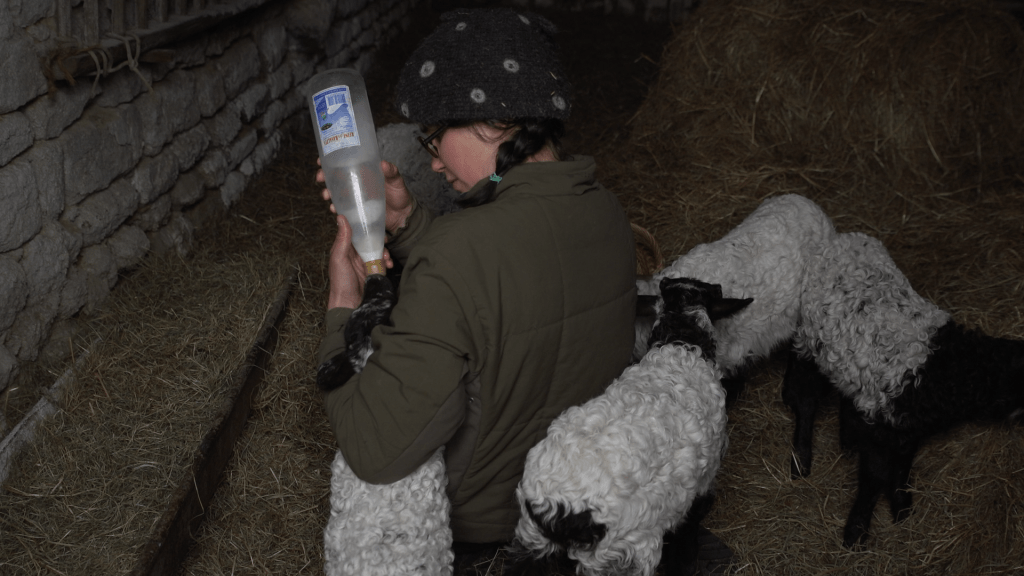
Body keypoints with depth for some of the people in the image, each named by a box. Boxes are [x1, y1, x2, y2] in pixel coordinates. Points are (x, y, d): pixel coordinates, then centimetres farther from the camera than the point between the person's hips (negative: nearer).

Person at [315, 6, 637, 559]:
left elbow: (373, 452, -35)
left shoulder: (457, 255, -36)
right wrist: (404, 221, -2)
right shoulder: (604, 211, -11)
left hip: (480, 522, -6)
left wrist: (343, 308, -21)